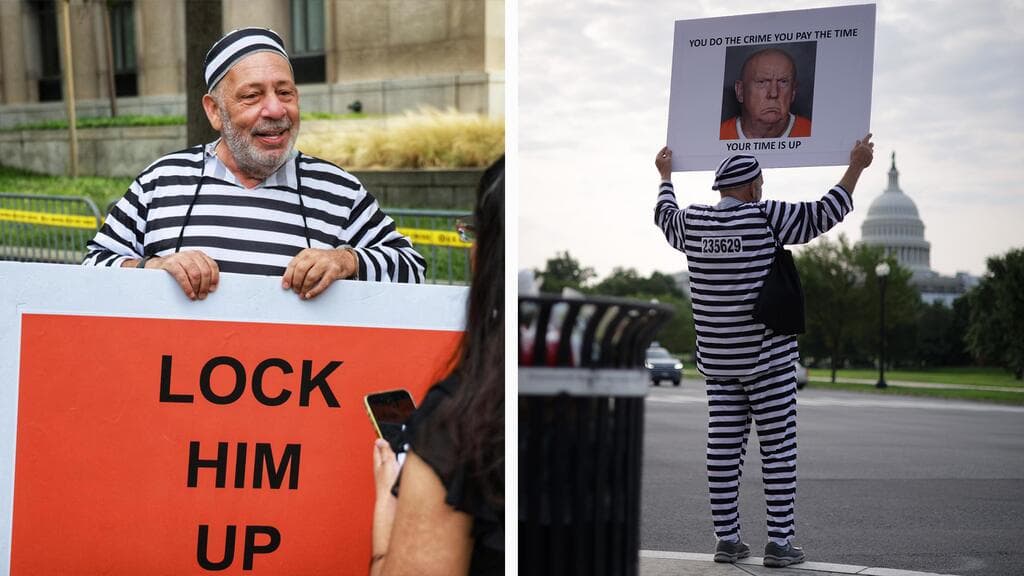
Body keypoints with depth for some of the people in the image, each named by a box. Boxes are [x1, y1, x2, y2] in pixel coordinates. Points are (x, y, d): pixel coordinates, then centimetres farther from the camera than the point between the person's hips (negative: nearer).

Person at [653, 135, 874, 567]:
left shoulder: (693, 221, 3)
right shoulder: (764, 217, -12)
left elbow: (665, 216, 26)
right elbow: (824, 215, -9)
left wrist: (665, 176, 42)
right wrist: (856, 165, 0)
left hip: (719, 359, 5)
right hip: (767, 354, -5)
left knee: (724, 449, 6)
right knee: (778, 449, 2)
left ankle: (727, 540, 9)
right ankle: (779, 543, 1)